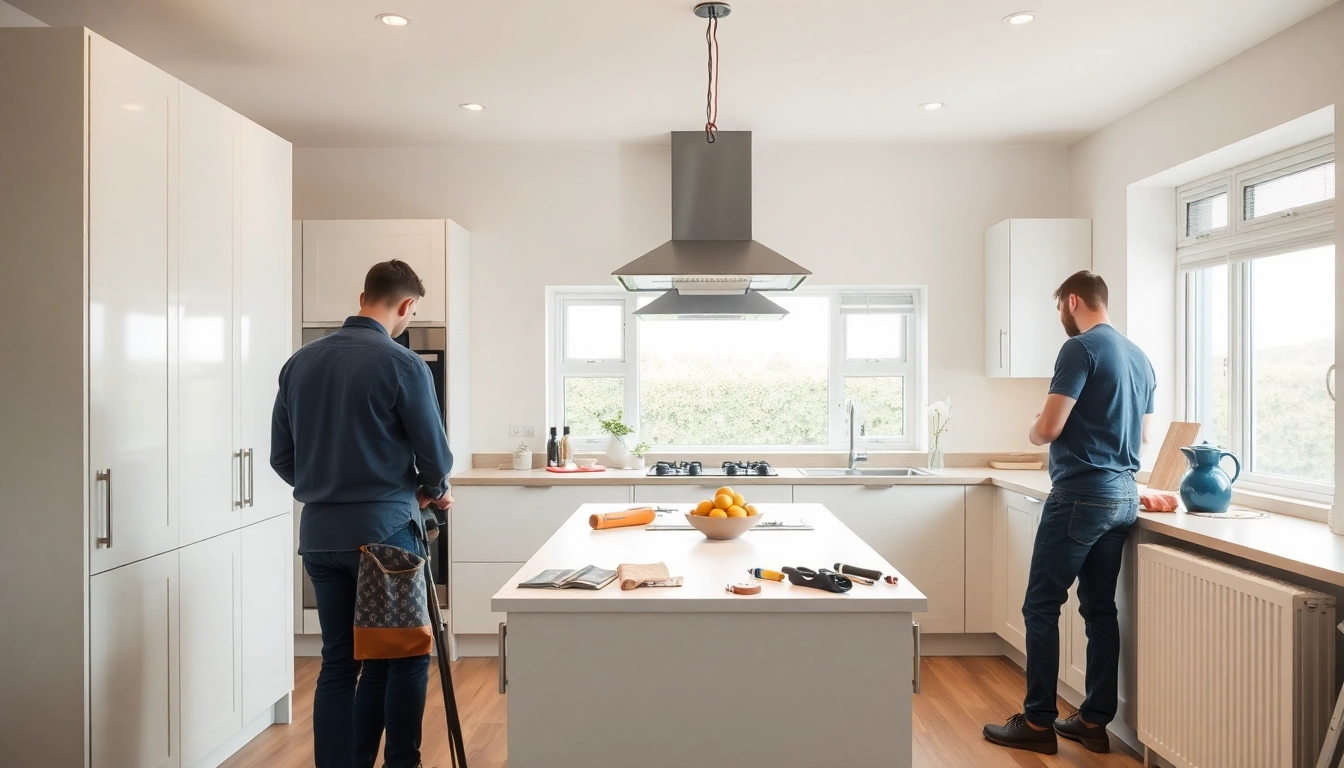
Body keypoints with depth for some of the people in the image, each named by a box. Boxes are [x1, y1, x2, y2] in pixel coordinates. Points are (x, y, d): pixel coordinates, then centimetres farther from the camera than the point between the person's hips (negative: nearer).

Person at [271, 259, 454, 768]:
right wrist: (432, 492, 15)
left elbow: (282, 457, 11)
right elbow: (435, 457, -6)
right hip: (385, 532, -5)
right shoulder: (403, 365, -11)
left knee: (338, 662, 13)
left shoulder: (300, 362, 6)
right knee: (404, 658, 9)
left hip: (319, 535, 6)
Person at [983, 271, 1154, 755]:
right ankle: (1095, 721, 20)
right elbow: (1142, 436, 22)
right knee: (1100, 607, 13)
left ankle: (1038, 723, 7)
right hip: (1123, 497, 9)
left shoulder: (1081, 348, -12)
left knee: (1041, 607, 0)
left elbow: (1048, 429, -16)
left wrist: (1034, 429, 5)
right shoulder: (1139, 357, 14)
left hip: (1080, 496, -8)